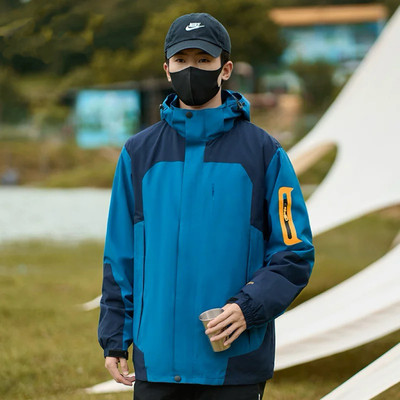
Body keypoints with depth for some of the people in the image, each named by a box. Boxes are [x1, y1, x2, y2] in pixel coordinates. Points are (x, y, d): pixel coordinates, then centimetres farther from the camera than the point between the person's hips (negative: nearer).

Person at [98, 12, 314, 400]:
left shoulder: (264, 152, 1)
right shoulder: (139, 153, 8)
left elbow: (295, 253, -1)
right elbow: (121, 255, 11)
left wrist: (249, 307, -15)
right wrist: (114, 339, 6)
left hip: (235, 366, -2)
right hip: (156, 362, 2)